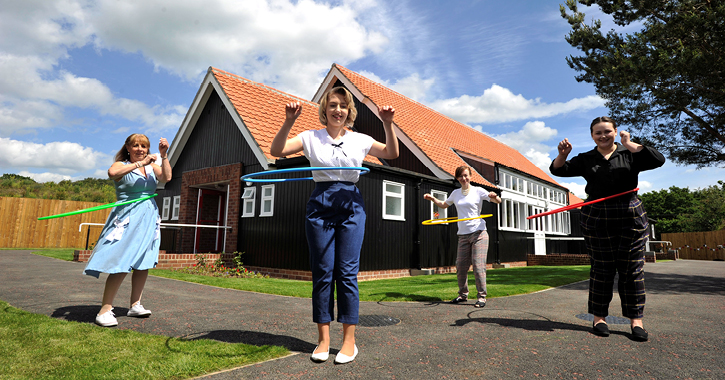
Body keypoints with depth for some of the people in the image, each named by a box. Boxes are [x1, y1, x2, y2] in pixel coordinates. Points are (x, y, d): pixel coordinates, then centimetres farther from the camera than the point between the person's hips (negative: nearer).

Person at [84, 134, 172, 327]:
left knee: (144, 263, 9)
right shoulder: (122, 165, 0)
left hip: (149, 218, 6)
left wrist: (163, 156, -11)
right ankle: (105, 310, -7)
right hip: (128, 218, -6)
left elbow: (166, 177, -3)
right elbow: (112, 172, -24)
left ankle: (135, 305, 19)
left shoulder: (151, 166, 14)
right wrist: (140, 163, -25)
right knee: (122, 264, -13)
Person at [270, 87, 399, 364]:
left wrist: (388, 124, -4)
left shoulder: (359, 140, 10)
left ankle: (349, 339, 8)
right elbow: (277, 150, -2)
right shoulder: (311, 137, 6)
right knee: (322, 272, 2)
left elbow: (392, 153, 9)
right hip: (320, 204, 0)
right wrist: (288, 122, -15)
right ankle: (323, 339, 13)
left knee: (347, 272, -1)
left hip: (351, 206, 0)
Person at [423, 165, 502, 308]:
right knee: (460, 267, 3)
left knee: (478, 266, -9)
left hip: (478, 233, -4)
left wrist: (494, 196, -25)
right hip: (463, 235, 4)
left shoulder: (478, 191, 1)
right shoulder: (455, 193, 13)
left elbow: (498, 201, -3)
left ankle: (481, 297, 1)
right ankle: (463, 294, 18)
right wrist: (433, 199, 14)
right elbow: (444, 204, 30)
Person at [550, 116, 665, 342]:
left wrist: (629, 144, -8)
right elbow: (558, 170, 7)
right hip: (597, 220, 0)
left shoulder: (629, 154, 7)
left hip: (630, 218, 0)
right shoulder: (586, 160, 10)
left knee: (632, 268, 2)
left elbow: (658, 160, -8)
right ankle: (598, 317, 11)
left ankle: (636, 320, 11)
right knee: (602, 268, 3)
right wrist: (563, 154, -11)